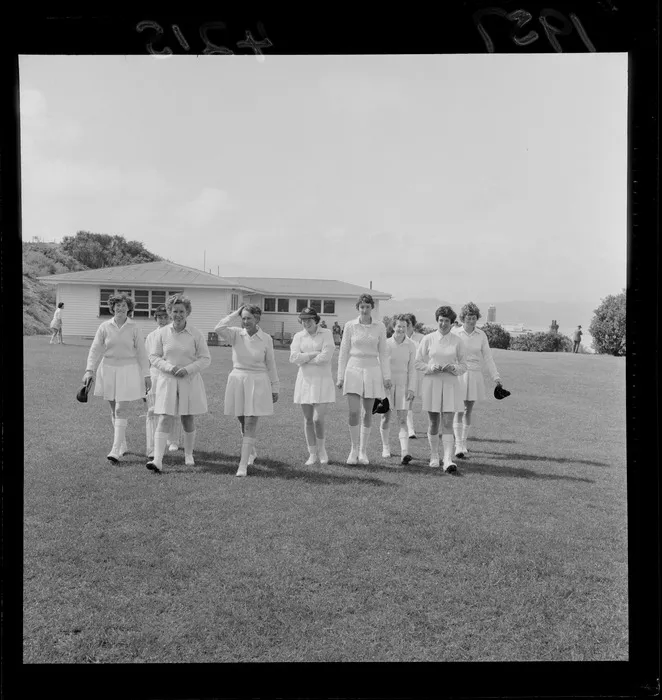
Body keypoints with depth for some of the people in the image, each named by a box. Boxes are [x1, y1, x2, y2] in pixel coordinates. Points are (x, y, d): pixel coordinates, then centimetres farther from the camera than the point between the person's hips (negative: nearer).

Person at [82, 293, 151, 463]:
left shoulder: (134, 328, -3)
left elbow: (141, 353, 1)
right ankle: (123, 446, 26)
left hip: (128, 371, -3)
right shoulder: (104, 327, 0)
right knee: (114, 410, 11)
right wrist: (89, 370, -12)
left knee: (121, 410, -9)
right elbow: (95, 349, 0)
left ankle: (115, 451, -12)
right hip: (108, 370, 3)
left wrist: (146, 375, 1)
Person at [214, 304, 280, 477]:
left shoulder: (266, 339, -3)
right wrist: (235, 313, -12)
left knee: (250, 425, -5)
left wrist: (275, 388, 8)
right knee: (243, 423, 14)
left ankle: (243, 465, -4)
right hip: (237, 380, 2)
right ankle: (251, 452, 39)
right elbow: (219, 329, -20)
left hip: (257, 382, -2)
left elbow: (270, 365, 4)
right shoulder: (236, 335, -1)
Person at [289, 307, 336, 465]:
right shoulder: (299, 336, 7)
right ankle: (312, 454, 18)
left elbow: (325, 357, -16)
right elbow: (294, 357, -7)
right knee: (308, 419, 6)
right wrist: (315, 354, -13)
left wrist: (305, 359, -7)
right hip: (305, 380, 3)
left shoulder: (326, 334, -3)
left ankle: (321, 448, 16)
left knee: (318, 419, -10)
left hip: (323, 381, -3)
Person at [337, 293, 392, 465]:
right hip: (353, 370, -1)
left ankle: (363, 451, 18)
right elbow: (344, 352, 3)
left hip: (372, 371, 1)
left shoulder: (380, 327, 2)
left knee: (368, 413, 6)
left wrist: (387, 376, 0)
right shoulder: (350, 326, 0)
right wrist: (340, 376, 1)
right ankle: (354, 449, 9)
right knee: (353, 413, -10)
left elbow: (383, 353, 5)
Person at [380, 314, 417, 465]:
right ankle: (385, 446, 33)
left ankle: (405, 453, -16)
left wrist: (412, 388, -7)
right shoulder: (386, 344, -5)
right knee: (386, 417, 11)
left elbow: (412, 368, -1)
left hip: (403, 384, 0)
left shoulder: (411, 345, -3)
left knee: (403, 420, -8)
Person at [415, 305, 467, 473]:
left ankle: (448, 460, -13)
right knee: (433, 423, 9)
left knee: (448, 423, -8)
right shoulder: (428, 339, 2)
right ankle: (434, 456, 26)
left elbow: (463, 366, 9)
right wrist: (431, 367, -13)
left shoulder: (457, 342, 3)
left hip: (450, 384, 0)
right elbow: (418, 363, 5)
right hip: (431, 383, 0)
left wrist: (453, 368, -12)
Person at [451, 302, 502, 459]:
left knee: (469, 411, 9)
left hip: (475, 375, 3)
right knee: (459, 411, -8)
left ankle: (463, 441, 22)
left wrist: (495, 376, 2)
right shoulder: (455, 333, -3)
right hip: (458, 374, -3)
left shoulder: (481, 335, 4)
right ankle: (459, 445, -8)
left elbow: (487, 357, 6)